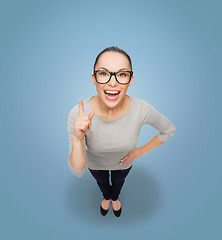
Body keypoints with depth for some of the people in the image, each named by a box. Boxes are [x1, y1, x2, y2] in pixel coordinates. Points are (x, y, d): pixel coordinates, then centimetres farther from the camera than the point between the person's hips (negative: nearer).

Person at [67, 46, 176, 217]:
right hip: (95, 164, 0)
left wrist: (141, 151, -14)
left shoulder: (142, 110, -36)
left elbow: (169, 130, -13)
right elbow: (78, 171, -31)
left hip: (124, 163, 1)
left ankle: (115, 198, 75)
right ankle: (106, 196, 75)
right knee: (102, 183, 35)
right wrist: (78, 139, -48)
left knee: (118, 182, 36)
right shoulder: (78, 114, -38)